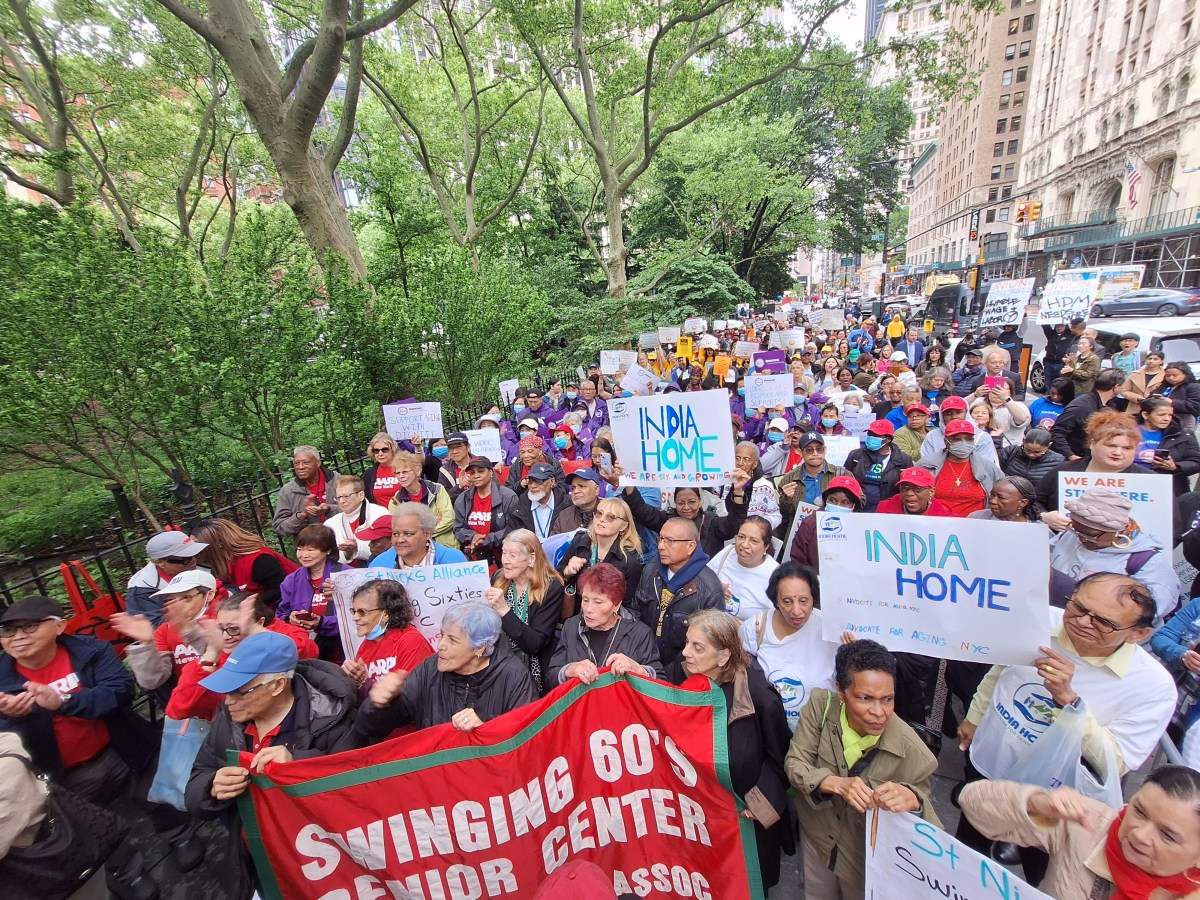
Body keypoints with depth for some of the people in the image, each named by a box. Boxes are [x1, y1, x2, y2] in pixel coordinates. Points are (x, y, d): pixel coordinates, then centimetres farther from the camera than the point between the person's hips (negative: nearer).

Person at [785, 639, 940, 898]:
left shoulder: (911, 751, -30)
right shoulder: (820, 704, -24)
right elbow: (794, 764, -19)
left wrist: (911, 799, -38)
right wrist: (836, 783, -37)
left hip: (869, 859, -2)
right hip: (818, 840, 2)